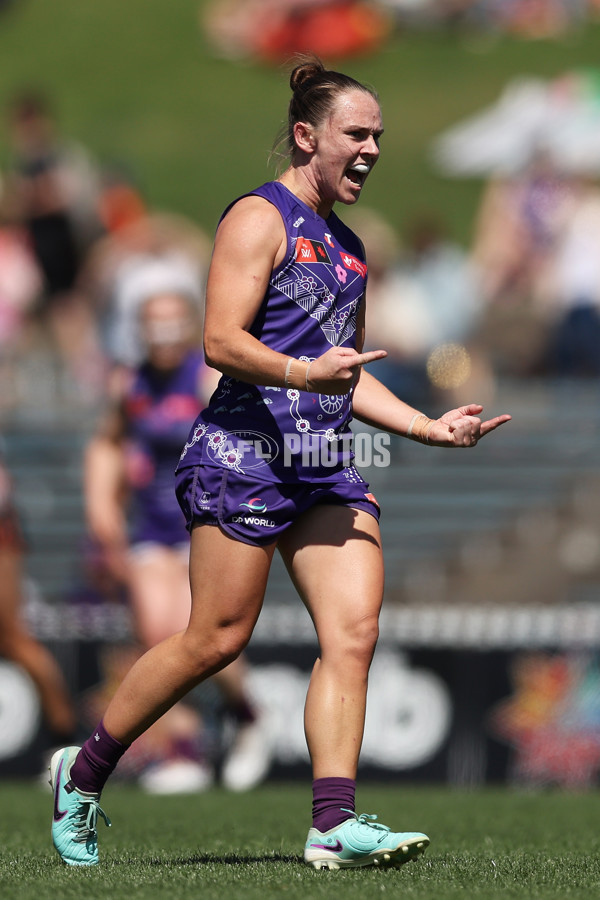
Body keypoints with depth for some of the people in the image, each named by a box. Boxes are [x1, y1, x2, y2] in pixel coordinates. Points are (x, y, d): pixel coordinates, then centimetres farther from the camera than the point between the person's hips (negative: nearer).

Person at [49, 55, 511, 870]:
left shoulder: (346, 246, 22)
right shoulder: (260, 219, -4)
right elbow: (221, 341, -15)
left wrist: (429, 426, 19)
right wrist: (304, 372, -29)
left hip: (327, 466, 8)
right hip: (246, 449, -8)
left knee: (354, 632, -8)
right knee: (216, 640, -5)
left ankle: (335, 825, -11)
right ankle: (83, 771, 12)